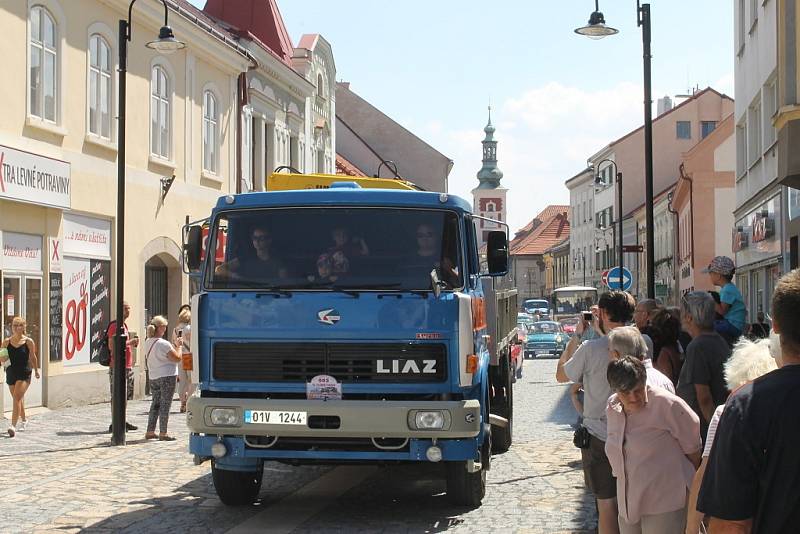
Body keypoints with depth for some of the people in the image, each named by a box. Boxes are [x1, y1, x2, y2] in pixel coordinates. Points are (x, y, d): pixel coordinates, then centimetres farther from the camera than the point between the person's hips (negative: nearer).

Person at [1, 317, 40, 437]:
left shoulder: (28, 342, -6)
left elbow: (33, 357, 7)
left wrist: (36, 370, 17)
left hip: (24, 373, -4)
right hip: (11, 372, 4)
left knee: (17, 397, -15)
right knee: (18, 399, 18)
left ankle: (13, 426, -19)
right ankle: (23, 420, 41)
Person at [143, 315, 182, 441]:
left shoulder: (147, 343, 6)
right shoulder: (163, 344, -18)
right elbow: (177, 358, -16)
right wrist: (180, 346, 0)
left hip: (153, 378, 7)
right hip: (167, 376, -7)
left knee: (155, 404, 15)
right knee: (165, 405, -1)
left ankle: (150, 432, 16)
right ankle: (163, 433, 1)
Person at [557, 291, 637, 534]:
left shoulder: (591, 349, -16)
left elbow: (561, 375, 0)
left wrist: (576, 336, 6)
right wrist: (601, 332, 19)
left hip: (599, 437, -4)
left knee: (607, 503, 3)